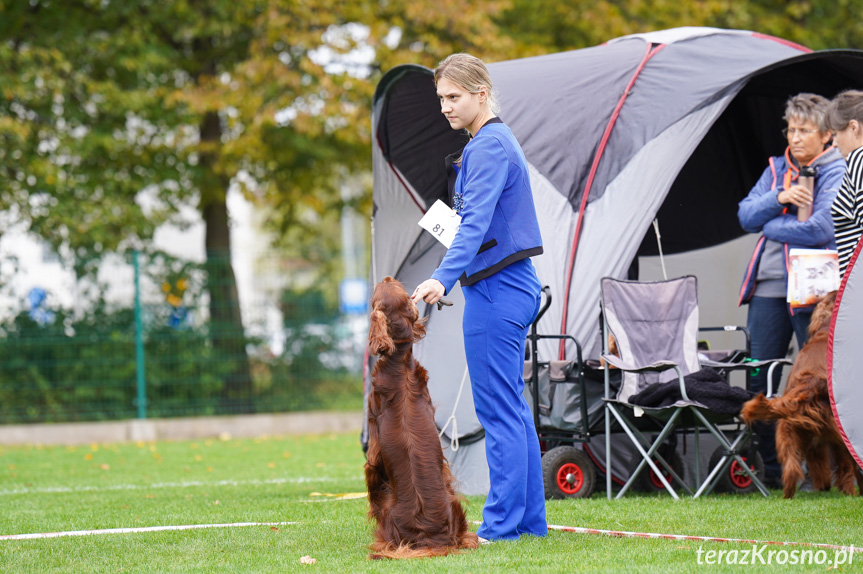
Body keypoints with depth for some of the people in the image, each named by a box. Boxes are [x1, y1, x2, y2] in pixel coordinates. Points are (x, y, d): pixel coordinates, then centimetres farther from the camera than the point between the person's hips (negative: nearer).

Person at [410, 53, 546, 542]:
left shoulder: (489, 146, -14)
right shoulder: (497, 141, 17)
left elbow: (477, 223, -27)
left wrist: (443, 278, -36)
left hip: (496, 290, -10)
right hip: (515, 284, 10)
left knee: (499, 412, -8)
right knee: (514, 408, 12)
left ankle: (503, 524, -6)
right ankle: (531, 519, 16)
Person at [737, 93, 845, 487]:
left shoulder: (837, 173, -3)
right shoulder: (777, 169, 16)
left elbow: (821, 229, -16)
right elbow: (746, 215, 8)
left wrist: (770, 225, -5)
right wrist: (779, 198, -9)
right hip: (769, 288, 6)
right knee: (759, 381, 5)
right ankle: (769, 468, 14)